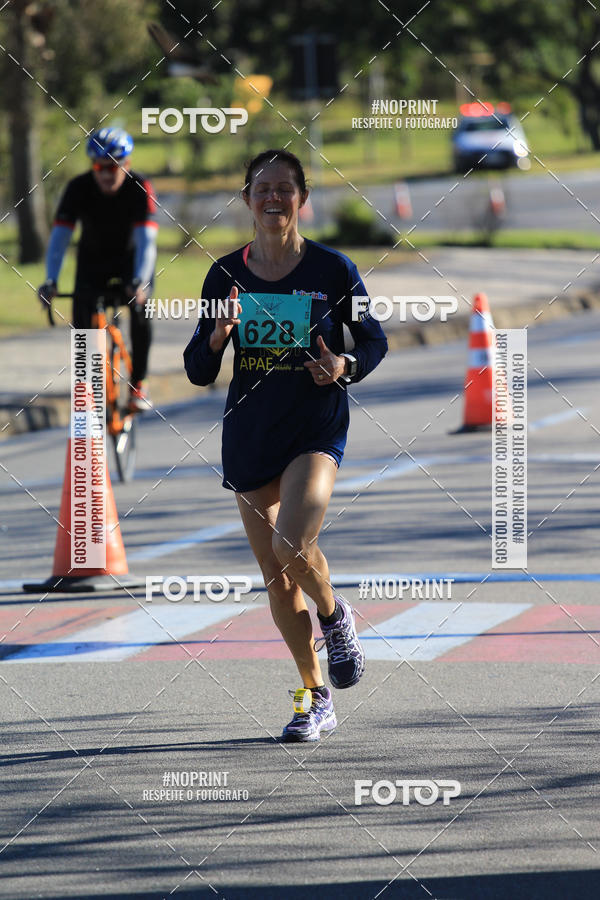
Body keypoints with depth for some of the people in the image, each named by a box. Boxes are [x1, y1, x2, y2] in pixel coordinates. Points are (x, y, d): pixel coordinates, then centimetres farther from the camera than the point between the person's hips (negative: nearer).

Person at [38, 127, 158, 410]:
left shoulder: (140, 188, -29)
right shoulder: (79, 188, -25)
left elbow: (146, 240, -36)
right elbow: (59, 236, -29)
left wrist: (140, 282, -52)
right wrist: (50, 281, -43)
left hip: (131, 258, -1)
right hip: (94, 258, 1)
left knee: (139, 309, -24)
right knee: (82, 314, -19)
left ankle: (138, 383, -9)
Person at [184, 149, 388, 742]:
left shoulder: (332, 269, -5)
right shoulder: (226, 275, 2)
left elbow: (373, 340, 7)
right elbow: (198, 371, 5)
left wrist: (345, 367, -14)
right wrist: (219, 334, -15)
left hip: (317, 429, -4)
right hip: (249, 436, 4)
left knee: (292, 545, -25)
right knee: (275, 576, 7)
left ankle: (334, 616, 9)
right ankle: (315, 699, 21)